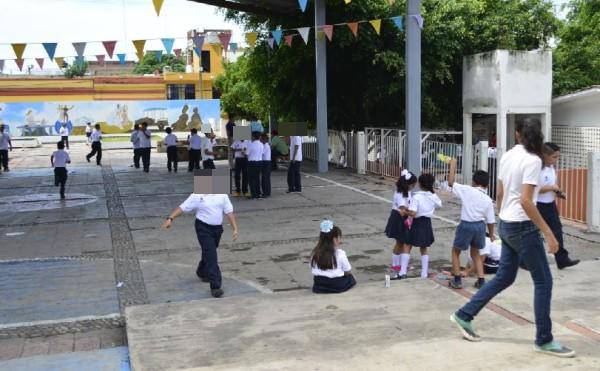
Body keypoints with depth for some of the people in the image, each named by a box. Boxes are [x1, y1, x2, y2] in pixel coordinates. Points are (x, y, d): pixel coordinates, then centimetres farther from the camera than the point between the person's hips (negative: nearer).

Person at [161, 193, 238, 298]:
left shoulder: (222, 195, 1)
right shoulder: (197, 196, -7)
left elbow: (229, 212, 1)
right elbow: (182, 208, -7)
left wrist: (234, 229, -5)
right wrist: (170, 219, -17)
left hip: (217, 228, 5)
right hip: (203, 228, -5)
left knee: (208, 253, 22)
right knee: (210, 255, -13)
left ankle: (202, 272, 50)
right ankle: (215, 286, -13)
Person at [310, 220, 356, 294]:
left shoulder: (315, 253, -2)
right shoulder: (340, 254, -13)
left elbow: (313, 271, 5)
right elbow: (348, 271, -5)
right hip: (337, 286, -4)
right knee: (350, 277, 24)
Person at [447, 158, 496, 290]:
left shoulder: (467, 190, -11)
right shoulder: (488, 200, 0)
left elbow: (451, 183, -6)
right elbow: (490, 221, 2)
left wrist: (453, 165, 2)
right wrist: (491, 234, 18)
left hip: (466, 225, -4)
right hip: (480, 226, 4)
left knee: (455, 251, 15)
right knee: (475, 253, 23)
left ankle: (457, 280, 12)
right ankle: (481, 280, 16)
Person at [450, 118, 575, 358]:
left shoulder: (507, 157, 7)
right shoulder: (532, 160, -17)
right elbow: (526, 201, -24)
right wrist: (548, 233, -21)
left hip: (506, 225, 8)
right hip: (523, 228, -8)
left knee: (504, 278, 18)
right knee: (543, 281, 3)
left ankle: (464, 316, 23)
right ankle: (544, 340, 10)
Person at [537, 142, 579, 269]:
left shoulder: (552, 168, 6)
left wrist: (558, 192, 1)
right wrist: (551, 188, -23)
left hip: (550, 205, 7)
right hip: (538, 206, -7)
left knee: (557, 231, 7)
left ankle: (562, 259, 12)